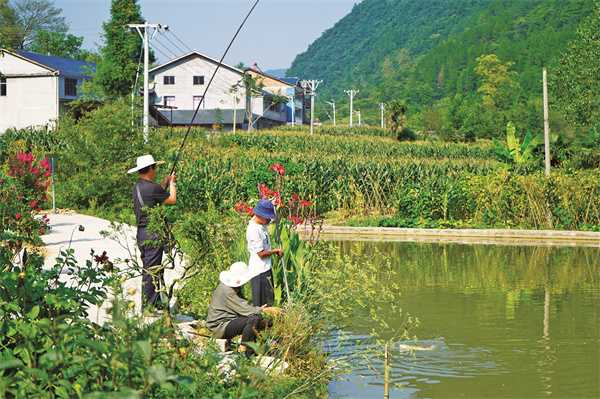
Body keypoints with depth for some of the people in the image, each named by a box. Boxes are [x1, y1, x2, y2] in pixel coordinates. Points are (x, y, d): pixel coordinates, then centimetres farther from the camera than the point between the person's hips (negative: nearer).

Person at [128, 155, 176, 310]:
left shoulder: (137, 186, 10)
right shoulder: (151, 187, -18)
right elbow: (172, 199, -8)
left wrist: (165, 183, 24)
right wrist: (172, 183, 8)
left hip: (142, 232, 10)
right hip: (152, 234, -10)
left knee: (149, 268, 16)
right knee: (151, 269, -5)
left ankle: (155, 302, 23)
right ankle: (148, 305, -2)